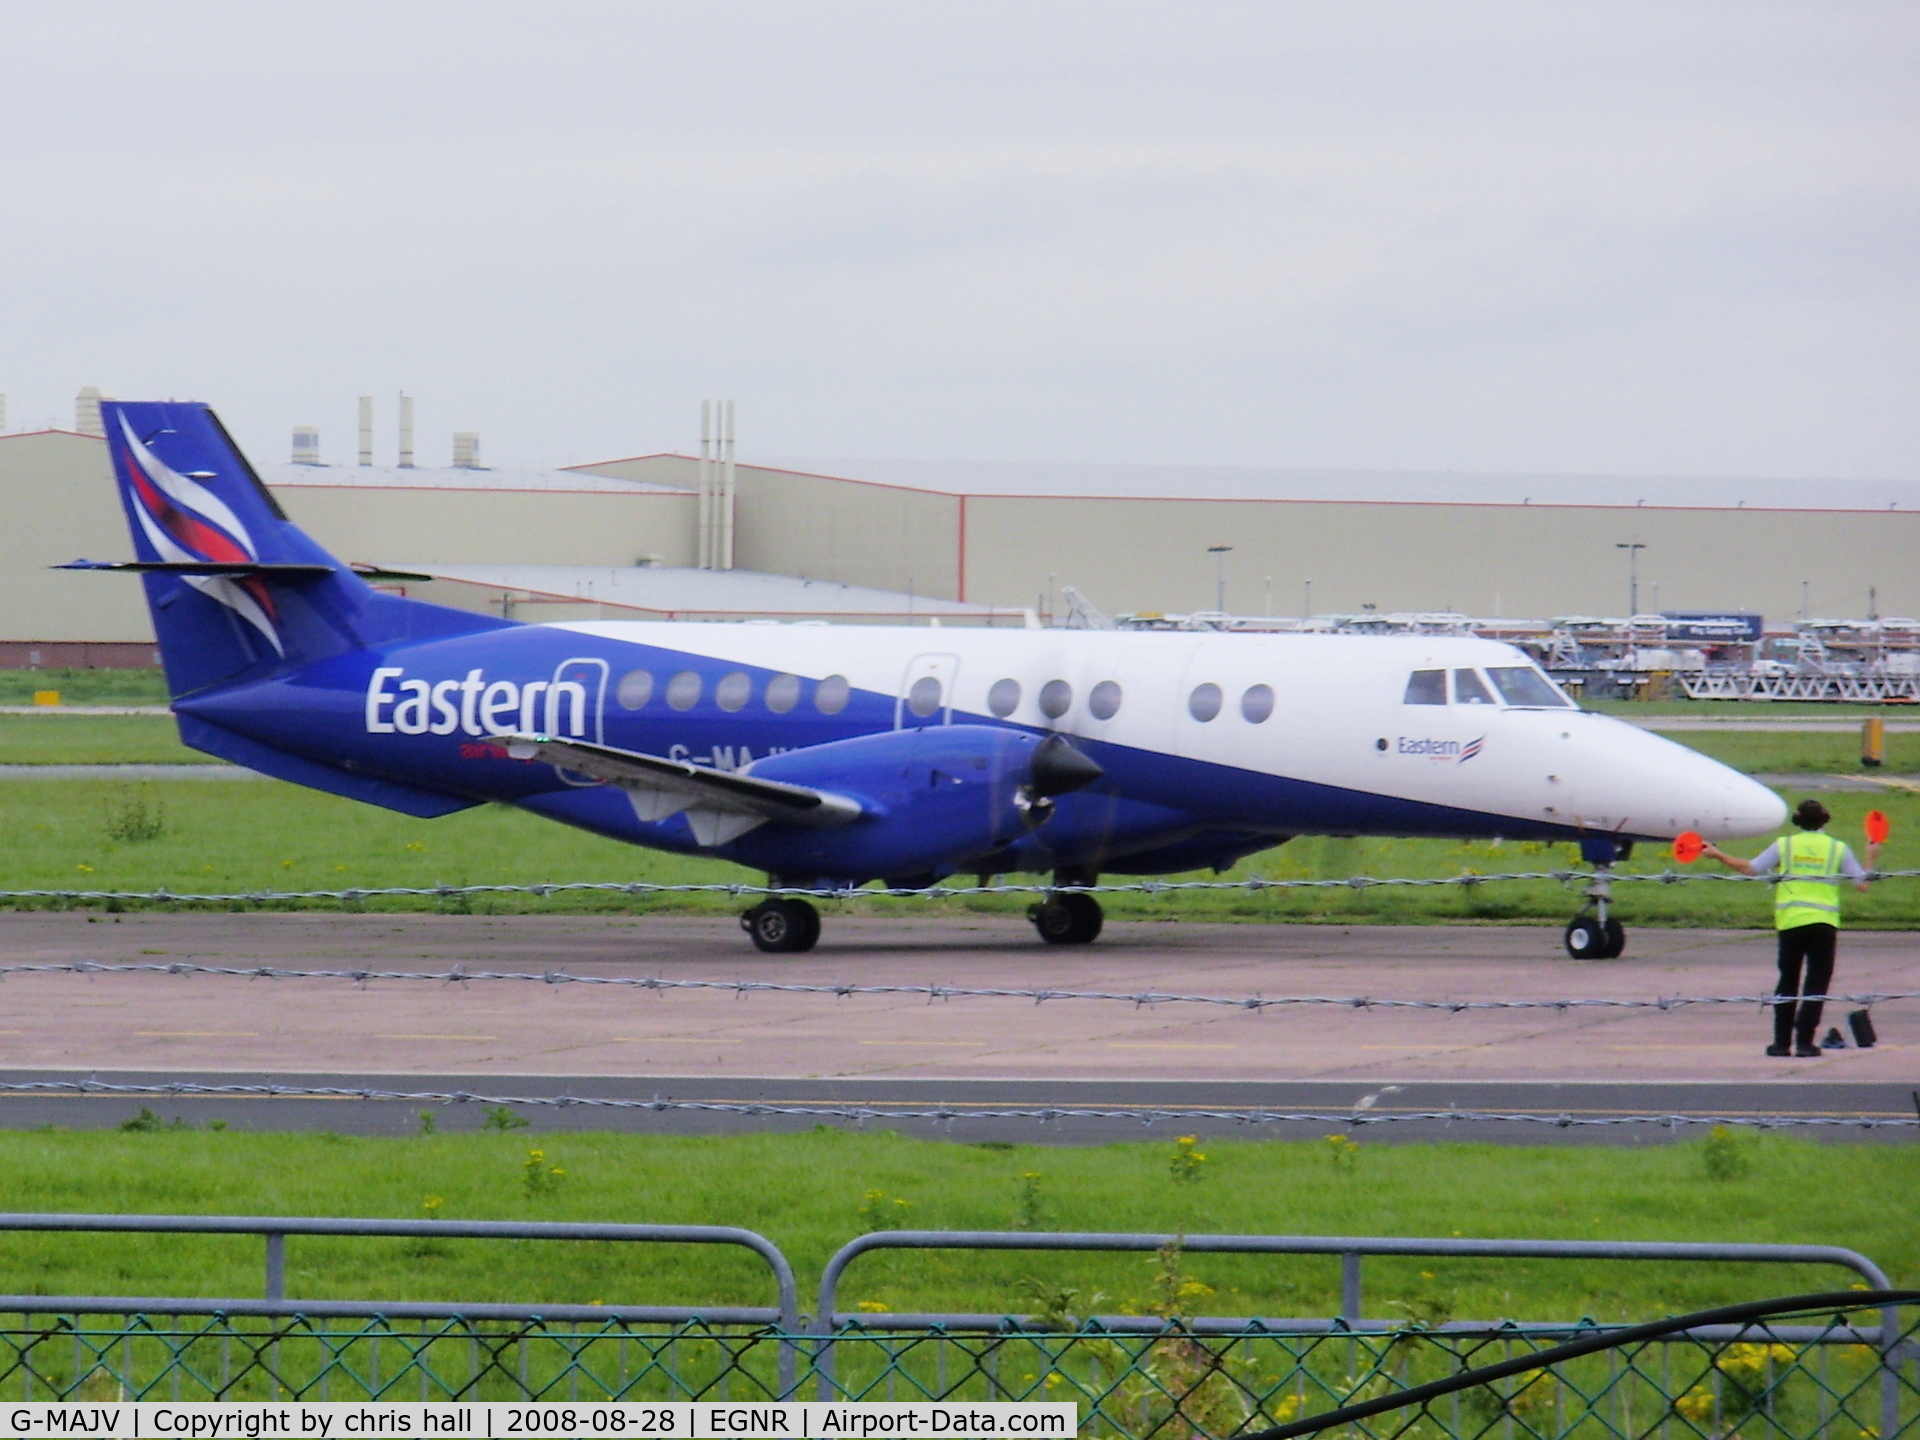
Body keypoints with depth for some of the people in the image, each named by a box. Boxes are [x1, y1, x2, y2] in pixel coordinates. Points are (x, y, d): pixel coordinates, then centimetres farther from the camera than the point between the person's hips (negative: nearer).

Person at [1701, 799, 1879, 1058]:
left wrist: (1718, 855, 11)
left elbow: (1750, 868, 1)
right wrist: (1871, 860, 21)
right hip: (1824, 923, -1)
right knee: (1816, 984, 5)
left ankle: (1781, 1042, 11)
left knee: (1787, 983, 12)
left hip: (1790, 921, 1)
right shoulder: (1838, 849, 3)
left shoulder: (1784, 845, 3)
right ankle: (1804, 1042, -2)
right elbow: (1861, 883, 3)